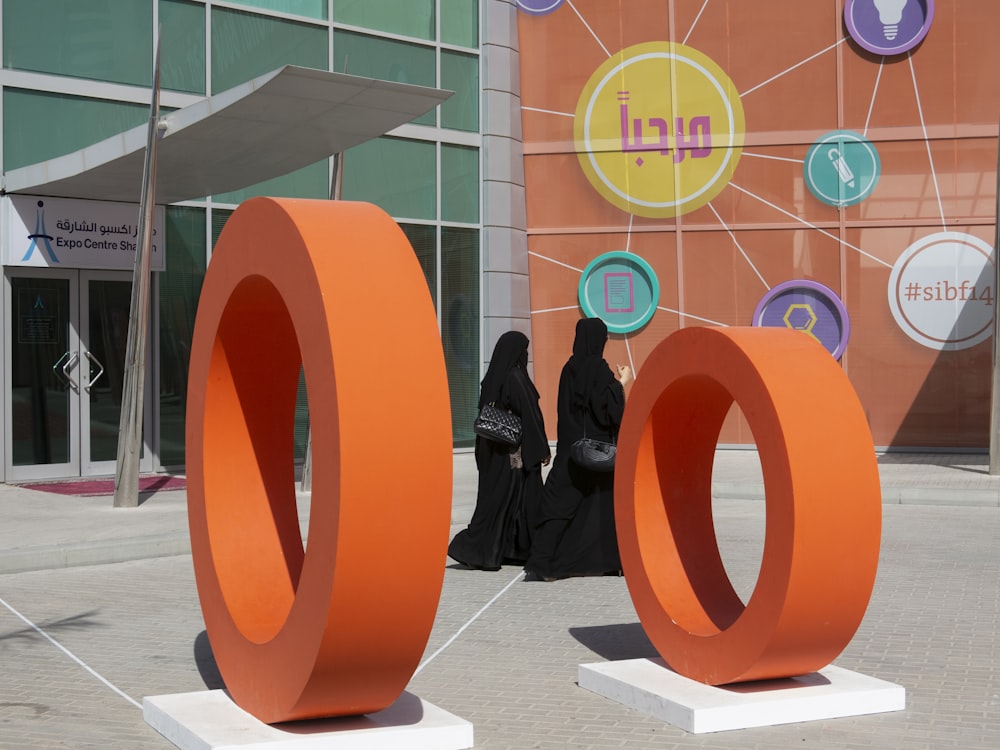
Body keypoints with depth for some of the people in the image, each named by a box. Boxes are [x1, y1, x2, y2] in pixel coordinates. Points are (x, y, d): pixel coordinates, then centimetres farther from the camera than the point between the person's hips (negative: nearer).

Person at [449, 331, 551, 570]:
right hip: (517, 450, -8)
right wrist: (542, 449, -11)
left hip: (494, 450, 8)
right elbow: (530, 414, -16)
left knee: (494, 495, 8)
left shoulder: (492, 378, 8)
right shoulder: (516, 378, -15)